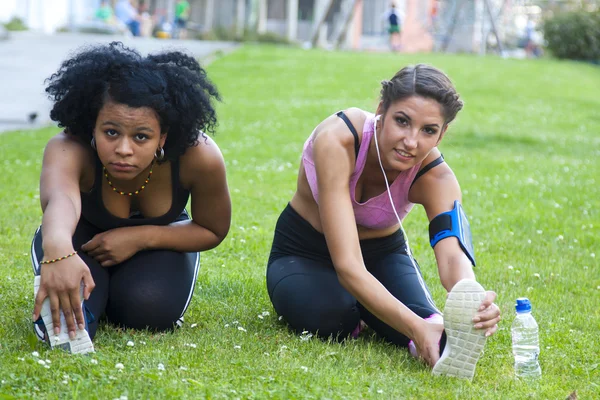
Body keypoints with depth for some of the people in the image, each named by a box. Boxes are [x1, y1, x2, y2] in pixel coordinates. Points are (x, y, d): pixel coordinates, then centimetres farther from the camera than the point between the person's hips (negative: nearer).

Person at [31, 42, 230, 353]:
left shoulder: (199, 156, -34)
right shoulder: (68, 149, -41)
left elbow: (212, 231, -15)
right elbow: (58, 197, -66)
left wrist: (141, 238, -31)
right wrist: (57, 251, -89)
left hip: (157, 238, 1)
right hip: (82, 235, -1)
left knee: (150, 312, -27)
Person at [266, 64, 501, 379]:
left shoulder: (435, 176, -25)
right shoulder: (337, 140, -36)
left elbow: (452, 253, -43)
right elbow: (347, 265, -44)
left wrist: (474, 301, -68)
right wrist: (417, 327, -56)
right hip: (305, 251, 1)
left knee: (424, 325, -30)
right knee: (329, 319, -31)